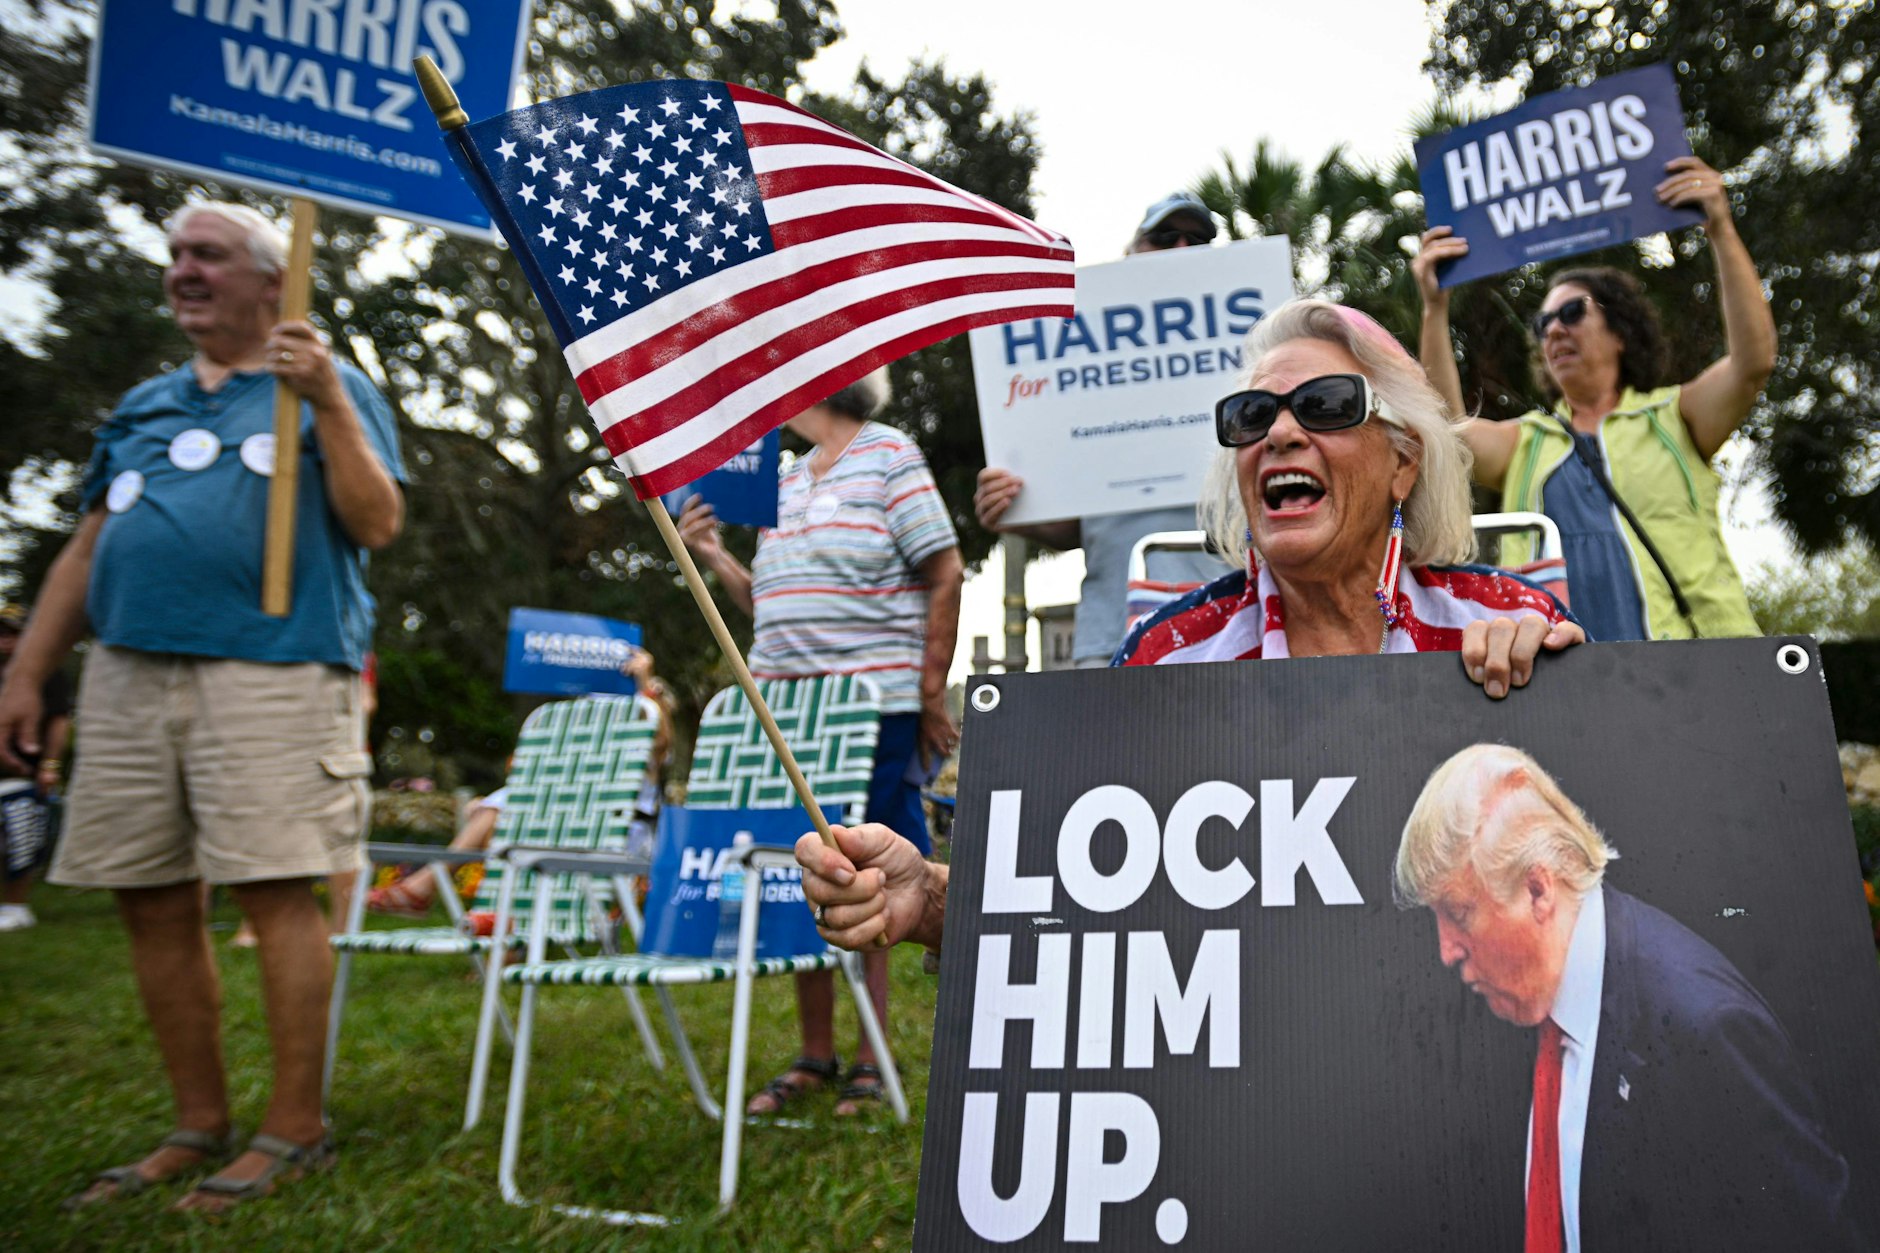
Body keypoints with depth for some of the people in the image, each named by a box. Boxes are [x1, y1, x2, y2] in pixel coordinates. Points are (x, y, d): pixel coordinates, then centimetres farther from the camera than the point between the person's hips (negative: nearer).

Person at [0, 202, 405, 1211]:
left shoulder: (327, 387, 8)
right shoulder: (143, 405, 24)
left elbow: (377, 524, -5)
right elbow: (86, 550, 23)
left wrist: (327, 401, -13)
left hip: (272, 671, -6)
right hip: (129, 672, 6)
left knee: (275, 893, -8)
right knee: (153, 906, 7)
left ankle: (293, 1129, 3)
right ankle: (199, 1126, 20)